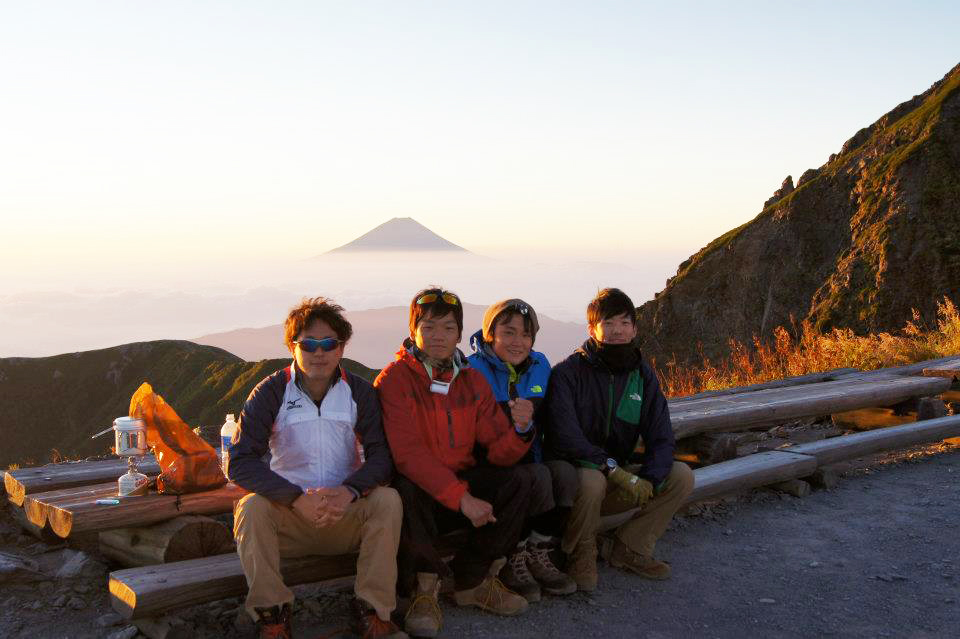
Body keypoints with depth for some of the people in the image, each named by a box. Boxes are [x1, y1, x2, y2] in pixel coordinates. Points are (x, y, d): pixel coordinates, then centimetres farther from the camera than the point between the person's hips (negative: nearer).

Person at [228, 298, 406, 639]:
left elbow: (381, 455, -7)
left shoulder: (360, 392, -1)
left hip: (347, 514, 1)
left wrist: (349, 490, -29)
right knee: (252, 508, -29)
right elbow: (239, 462, -15)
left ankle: (371, 611, -15)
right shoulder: (271, 393, -6)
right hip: (288, 514, -1)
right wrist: (297, 499, -28)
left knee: (388, 499, -25)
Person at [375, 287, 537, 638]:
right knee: (407, 489, -37)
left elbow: (497, 452, -1)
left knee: (517, 481, -17)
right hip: (418, 489, -5)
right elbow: (408, 454, -22)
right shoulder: (394, 380, -11)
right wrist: (461, 497, -29)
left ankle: (473, 581, -3)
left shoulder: (473, 381, 5)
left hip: (464, 482, 5)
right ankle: (424, 590, -14)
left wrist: (521, 430, -25)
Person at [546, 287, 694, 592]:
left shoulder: (642, 375, 2)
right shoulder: (568, 373, -14)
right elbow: (565, 438, -24)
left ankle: (628, 548, 2)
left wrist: (647, 481, -23)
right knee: (591, 480, -38)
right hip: (574, 473, -5)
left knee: (681, 476, -11)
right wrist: (613, 469, -32)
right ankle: (580, 554, -9)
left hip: (618, 478, 6)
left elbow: (661, 439, -3)